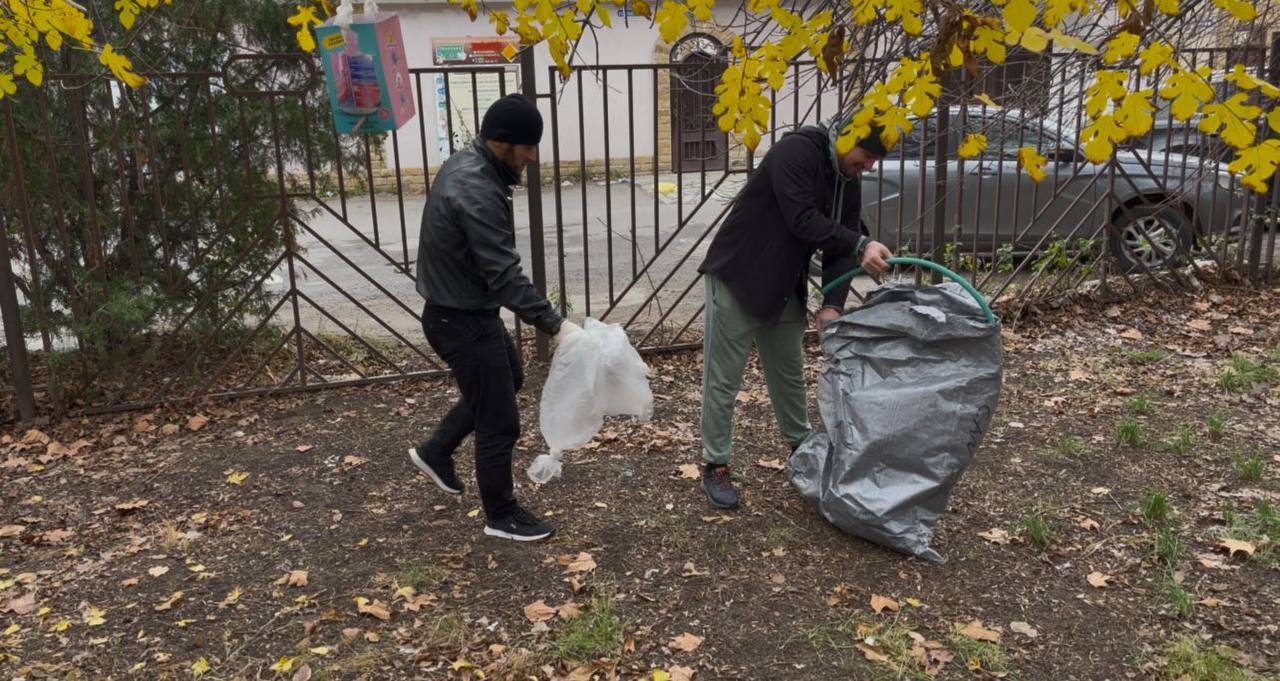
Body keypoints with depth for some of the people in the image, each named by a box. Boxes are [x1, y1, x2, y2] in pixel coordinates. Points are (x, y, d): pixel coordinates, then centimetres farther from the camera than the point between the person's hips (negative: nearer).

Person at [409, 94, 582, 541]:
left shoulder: (463, 166, 4)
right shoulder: (477, 193, -28)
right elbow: (504, 274, -31)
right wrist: (555, 325, -30)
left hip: (465, 309, 10)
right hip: (461, 320, -10)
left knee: (507, 381, 28)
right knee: (499, 422, 3)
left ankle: (436, 451, 40)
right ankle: (502, 516, 21)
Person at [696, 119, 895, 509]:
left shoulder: (848, 182, 5)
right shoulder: (797, 150, -19)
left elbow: (840, 248, -1)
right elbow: (803, 219, -29)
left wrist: (833, 304, -14)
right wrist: (861, 245, -36)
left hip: (784, 288, 8)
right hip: (737, 279, -8)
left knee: (790, 374, 19)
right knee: (722, 380, 0)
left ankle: (802, 448, 37)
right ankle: (715, 467, 12)